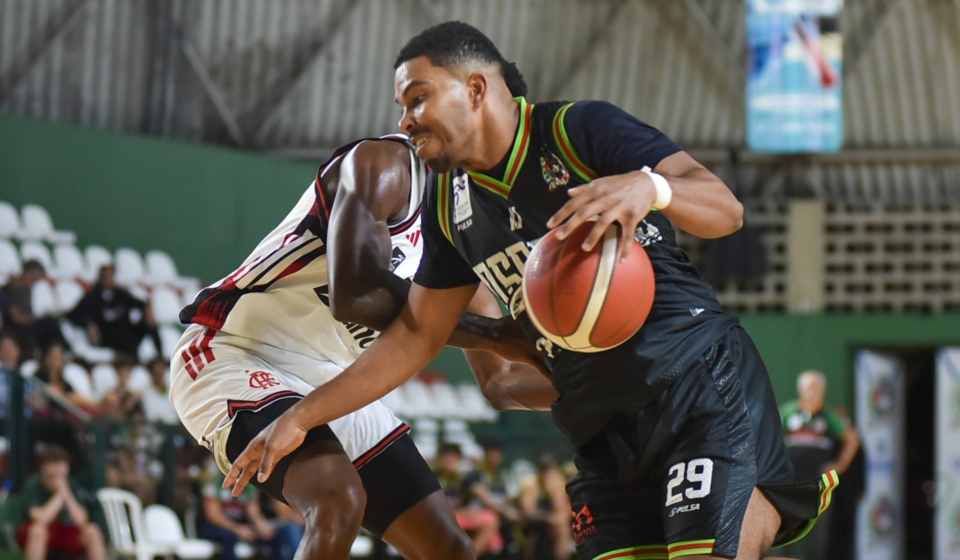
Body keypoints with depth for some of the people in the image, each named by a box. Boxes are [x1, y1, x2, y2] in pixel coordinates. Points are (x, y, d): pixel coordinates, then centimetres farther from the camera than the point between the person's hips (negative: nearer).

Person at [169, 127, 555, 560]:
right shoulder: (385, 165, -17)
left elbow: (499, 384, 12)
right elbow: (354, 296, -33)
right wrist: (498, 335, -30)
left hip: (330, 385, 9)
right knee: (340, 501, -35)